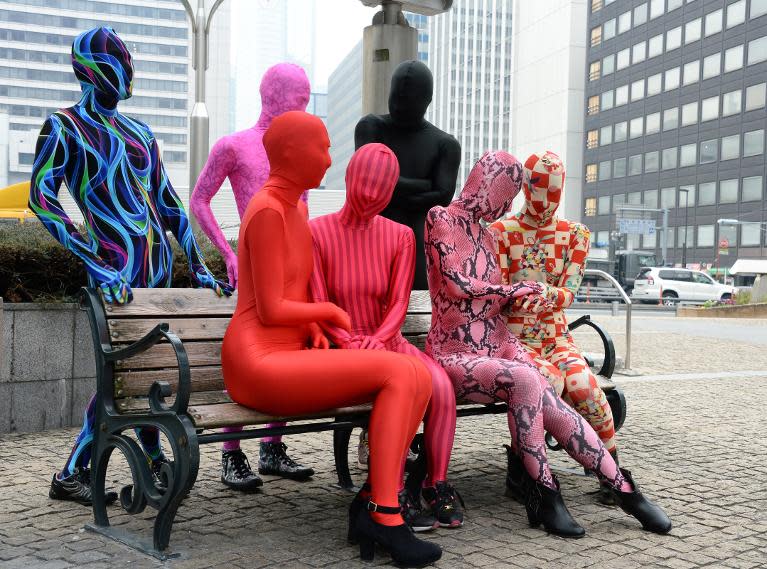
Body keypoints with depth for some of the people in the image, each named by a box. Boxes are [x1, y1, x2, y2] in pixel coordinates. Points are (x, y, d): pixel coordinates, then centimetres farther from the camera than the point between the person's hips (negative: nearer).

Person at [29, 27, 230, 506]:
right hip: (117, 266, -6)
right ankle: (71, 476, 8)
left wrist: (198, 268, 14)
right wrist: (96, 265, -25)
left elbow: (168, 203, 18)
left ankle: (153, 459, 26)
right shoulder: (64, 127, -3)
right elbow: (41, 197, -15)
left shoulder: (139, 132, 16)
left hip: (159, 262, 6)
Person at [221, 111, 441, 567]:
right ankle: (385, 516, -16)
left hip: (289, 357, 9)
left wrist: (313, 327, 6)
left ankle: (371, 503, -10)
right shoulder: (268, 211, -12)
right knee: (398, 372, -21)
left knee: (419, 378, -9)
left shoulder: (296, 206, 18)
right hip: (258, 364, -9)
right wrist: (331, 312, -1)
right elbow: (270, 310, -16)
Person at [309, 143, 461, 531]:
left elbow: (399, 303, -3)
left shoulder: (400, 236, 4)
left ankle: (437, 485, -13)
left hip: (387, 341, 3)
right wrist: (353, 344, -22)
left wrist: (378, 341, -22)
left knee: (440, 383, -26)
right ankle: (395, 495, -20)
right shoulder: (318, 232, -5)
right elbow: (318, 308, -8)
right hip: (340, 346, -3)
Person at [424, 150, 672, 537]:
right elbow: (457, 284, -14)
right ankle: (543, 493, -23)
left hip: (497, 346, 7)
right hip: (455, 357, -7)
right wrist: (516, 289, -4)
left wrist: (522, 298, 2)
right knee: (525, 379, -34)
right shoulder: (441, 218, -5)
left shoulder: (484, 232, 19)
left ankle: (623, 489, -16)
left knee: (553, 407, -17)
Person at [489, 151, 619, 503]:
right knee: (549, 380, -34)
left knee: (583, 385, -29)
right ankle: (519, 469, -16)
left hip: (557, 338, 3)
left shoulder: (574, 234, 10)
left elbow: (569, 292, -2)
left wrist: (549, 294, -26)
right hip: (513, 338, -3)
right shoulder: (501, 232, 2)